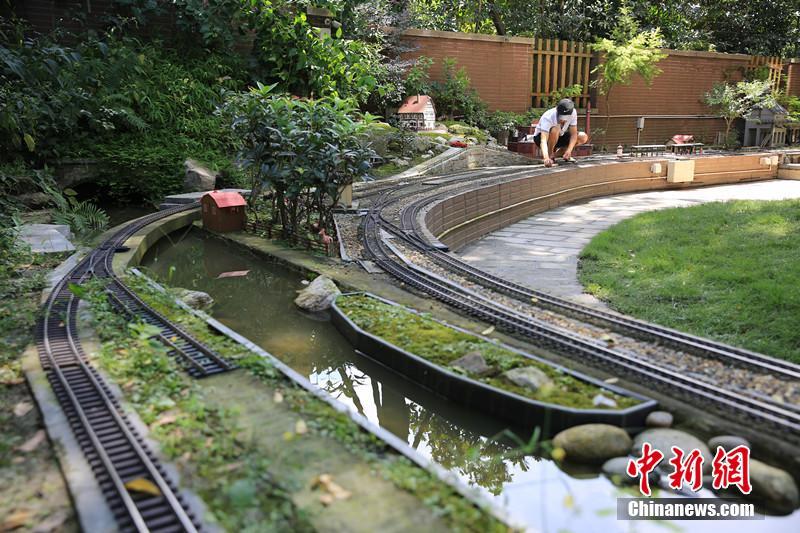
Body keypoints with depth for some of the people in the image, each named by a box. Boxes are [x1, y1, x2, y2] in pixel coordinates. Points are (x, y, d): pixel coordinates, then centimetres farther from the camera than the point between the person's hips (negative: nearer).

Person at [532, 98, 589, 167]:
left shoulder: (573, 113, -22)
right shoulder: (548, 117, -35)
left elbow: (573, 134, -20)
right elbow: (543, 141, -46)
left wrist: (569, 150, -36)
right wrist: (546, 158, -62)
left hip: (559, 136, 5)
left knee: (583, 137, -12)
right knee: (555, 130, -37)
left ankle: (559, 151, 7)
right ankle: (550, 155, -15)